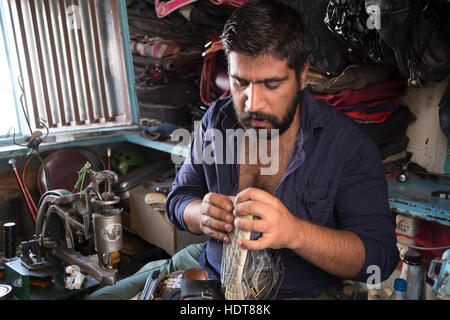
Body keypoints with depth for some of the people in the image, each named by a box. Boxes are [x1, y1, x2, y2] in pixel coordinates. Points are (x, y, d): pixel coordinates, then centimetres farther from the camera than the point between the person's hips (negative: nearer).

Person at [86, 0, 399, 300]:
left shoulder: (348, 143, -16)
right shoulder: (217, 120, -3)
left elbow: (379, 257, -18)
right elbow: (180, 198, 4)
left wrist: (294, 232, -36)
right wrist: (201, 215, -20)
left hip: (300, 292, -1)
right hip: (210, 267, 2)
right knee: (103, 295, -8)